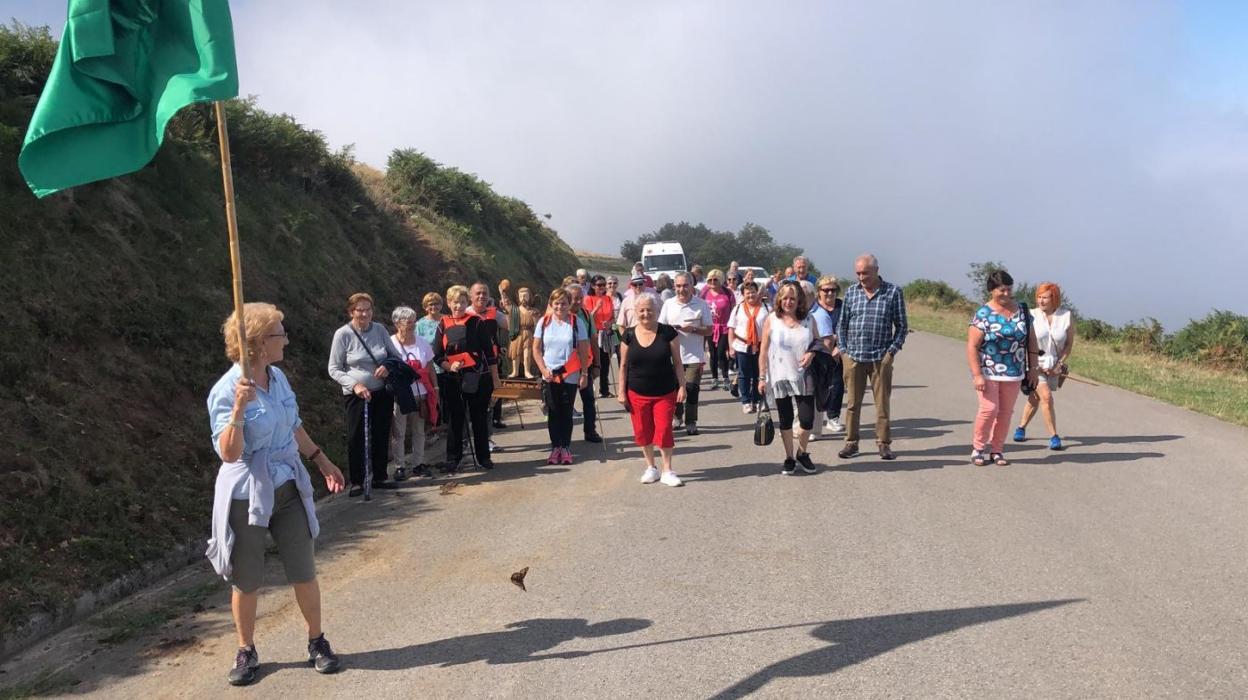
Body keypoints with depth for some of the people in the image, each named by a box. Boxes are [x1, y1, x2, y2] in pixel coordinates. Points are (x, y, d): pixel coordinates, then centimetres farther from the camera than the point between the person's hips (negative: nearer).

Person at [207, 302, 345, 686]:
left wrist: (321, 460, 22)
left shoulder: (278, 377, 1)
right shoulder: (226, 391, -18)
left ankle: (317, 642, 25)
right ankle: (246, 652, 28)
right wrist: (239, 409, -35)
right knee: (246, 581, 9)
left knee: (304, 573, 8)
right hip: (246, 496, -5)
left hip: (289, 490, 5)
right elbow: (229, 453, -23)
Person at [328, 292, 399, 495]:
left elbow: (395, 355, 12)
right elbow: (334, 369, -7)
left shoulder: (380, 329, 1)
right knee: (356, 438, 0)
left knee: (381, 436, 9)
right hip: (356, 395, -3)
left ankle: (379, 477, 23)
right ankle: (357, 482, 12)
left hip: (382, 392, 3)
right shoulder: (343, 334, -9)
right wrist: (354, 385, -19)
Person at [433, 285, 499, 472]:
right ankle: (453, 459, 14)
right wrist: (449, 366, -15)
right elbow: (437, 356, 4)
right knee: (455, 420, 5)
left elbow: (489, 352, 1)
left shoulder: (477, 323, -1)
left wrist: (495, 377, 0)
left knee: (480, 419, 7)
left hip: (479, 378, -1)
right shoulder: (443, 325, 5)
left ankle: (483, 457, 18)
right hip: (453, 380, 1)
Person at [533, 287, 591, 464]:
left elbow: (584, 351, -1)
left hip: (570, 376, -1)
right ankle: (555, 447, 14)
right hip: (549, 376, 1)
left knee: (566, 413, 4)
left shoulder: (577, 322, -3)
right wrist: (543, 369, -5)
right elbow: (536, 349, 6)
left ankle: (565, 447, 14)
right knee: (553, 413, 5)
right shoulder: (544, 322, 2)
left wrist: (584, 374, -4)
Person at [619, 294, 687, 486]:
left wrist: (682, 386, -6)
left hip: (665, 393, -2)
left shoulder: (668, 332, -5)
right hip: (637, 394, 2)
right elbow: (623, 366, 5)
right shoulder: (629, 335, 0)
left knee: (664, 431, -3)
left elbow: (677, 362, -1)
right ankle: (651, 468, 25)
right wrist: (622, 392, 2)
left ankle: (667, 470, 11)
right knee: (642, 432, 8)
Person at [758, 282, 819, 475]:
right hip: (780, 377, -1)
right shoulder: (771, 320, -3)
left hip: (803, 377, 1)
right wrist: (762, 377, -4)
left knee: (807, 419, -3)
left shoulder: (808, 319, 2)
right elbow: (764, 351, -1)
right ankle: (789, 458, 23)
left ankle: (802, 453, 22)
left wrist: (812, 353, -9)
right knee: (785, 419, 8)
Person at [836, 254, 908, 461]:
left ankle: (884, 443, 14)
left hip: (881, 358, -2)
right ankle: (851, 442, 15)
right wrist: (843, 350, 4)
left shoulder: (893, 292, 0)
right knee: (853, 402, 6)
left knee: (882, 402, 5)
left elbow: (901, 326, 3)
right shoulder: (851, 292, 7)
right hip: (853, 357, 2)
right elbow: (842, 324, 13)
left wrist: (892, 351, -6)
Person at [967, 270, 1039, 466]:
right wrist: (977, 375, -17)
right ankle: (978, 448, 5)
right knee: (989, 409, -12)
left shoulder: (1021, 311, 7)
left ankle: (997, 450, 19)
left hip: (1013, 373, 5)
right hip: (988, 372, -4)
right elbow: (972, 346, -11)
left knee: (1006, 412, 7)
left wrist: (1032, 368, 9)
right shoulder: (983, 314, -8)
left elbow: (1031, 340, 13)